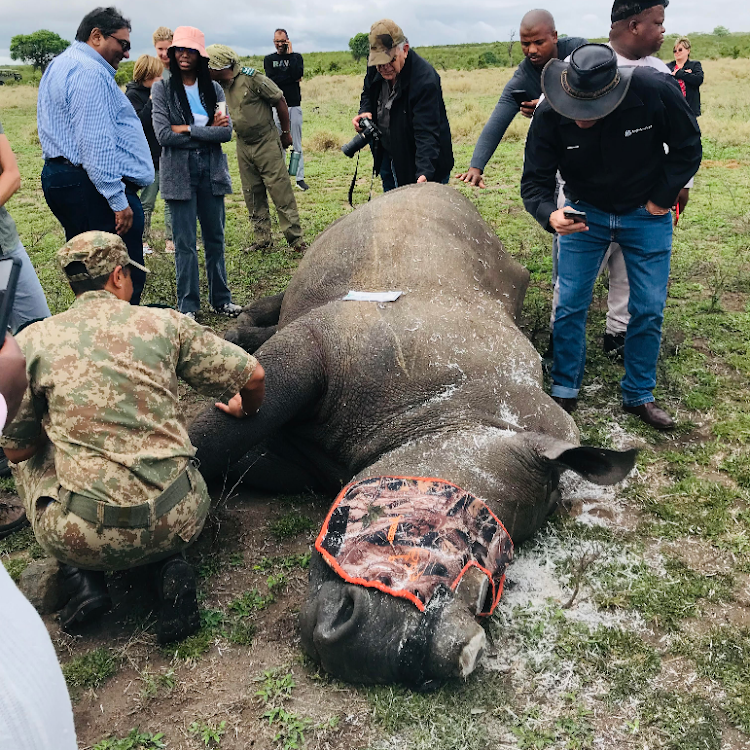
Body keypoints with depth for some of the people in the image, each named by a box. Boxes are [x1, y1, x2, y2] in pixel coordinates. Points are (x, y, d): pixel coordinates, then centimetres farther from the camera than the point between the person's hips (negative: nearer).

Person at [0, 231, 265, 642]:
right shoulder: (165, 323, 0)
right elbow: (253, 376, 4)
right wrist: (246, 409, 27)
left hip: (83, 539, 0)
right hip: (177, 520, 1)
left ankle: (81, 578, 13)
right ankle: (170, 564, 9)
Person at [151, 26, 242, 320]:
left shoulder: (213, 89, 7)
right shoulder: (162, 89, 0)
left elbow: (227, 132, -5)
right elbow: (163, 134, -12)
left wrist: (188, 130, -12)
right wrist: (208, 131, -9)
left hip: (212, 171, 3)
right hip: (180, 173, -3)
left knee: (215, 238, 10)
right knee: (185, 243, 0)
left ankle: (221, 298, 21)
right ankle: (187, 305, 9)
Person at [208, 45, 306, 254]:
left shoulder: (251, 78, -15)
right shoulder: (217, 87, 4)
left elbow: (280, 102, -9)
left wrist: (285, 133, -3)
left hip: (266, 144, -7)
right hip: (243, 146, 7)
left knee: (280, 191, -7)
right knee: (253, 195, 8)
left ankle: (296, 239, -4)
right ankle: (263, 240, 17)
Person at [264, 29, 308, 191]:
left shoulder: (296, 57, 10)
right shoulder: (269, 59, 10)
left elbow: (298, 74, -10)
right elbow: (272, 79, -7)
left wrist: (290, 54, -6)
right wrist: (291, 78, -7)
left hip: (294, 106, 0)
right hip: (276, 106, 0)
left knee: (297, 144, 1)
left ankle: (300, 178, 4)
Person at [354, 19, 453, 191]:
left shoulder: (425, 79, -31)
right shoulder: (374, 68, -9)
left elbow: (427, 132, -36)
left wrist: (424, 173, -49)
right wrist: (365, 112, -10)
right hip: (389, 156, 7)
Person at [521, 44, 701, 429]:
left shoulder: (656, 91, -26)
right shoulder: (550, 115, -24)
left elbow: (688, 147, -9)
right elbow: (535, 180, -19)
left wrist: (662, 199, -9)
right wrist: (551, 215, -40)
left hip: (646, 214, 0)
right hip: (585, 212, 0)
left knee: (649, 310, 2)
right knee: (570, 306, -3)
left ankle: (639, 395, 19)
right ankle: (564, 392, 15)